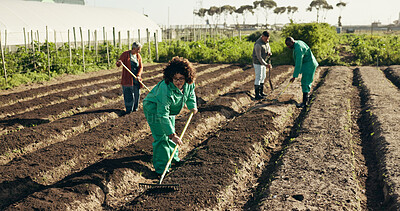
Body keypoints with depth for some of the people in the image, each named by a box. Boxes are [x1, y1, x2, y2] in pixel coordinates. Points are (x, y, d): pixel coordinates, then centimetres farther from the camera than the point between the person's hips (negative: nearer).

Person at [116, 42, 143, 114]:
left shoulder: (138, 56, 8)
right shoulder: (125, 54, -3)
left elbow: (141, 67, 4)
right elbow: (118, 65, -3)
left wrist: (138, 75, -13)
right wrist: (119, 63, -28)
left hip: (136, 78, 4)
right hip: (127, 78, -4)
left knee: (137, 93, 6)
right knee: (128, 94, -5)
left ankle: (135, 108, 22)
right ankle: (129, 109, 3)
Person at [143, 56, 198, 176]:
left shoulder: (189, 83, -21)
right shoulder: (166, 89, -42)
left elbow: (190, 93, 7)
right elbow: (163, 115, -40)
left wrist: (192, 106, 13)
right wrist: (172, 135, -41)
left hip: (169, 109, 7)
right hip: (154, 109, -7)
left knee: (171, 133, 22)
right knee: (162, 137, -13)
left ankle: (173, 157, 44)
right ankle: (161, 168, -3)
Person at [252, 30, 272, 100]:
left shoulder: (266, 41, -1)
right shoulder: (258, 44, -28)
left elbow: (268, 48, 15)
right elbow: (259, 57, -26)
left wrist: (269, 53, -9)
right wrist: (266, 65, -28)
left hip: (263, 62, 9)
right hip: (257, 63, -9)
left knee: (263, 77, 13)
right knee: (258, 78, -6)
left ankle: (261, 92, 22)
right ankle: (257, 95, -2)